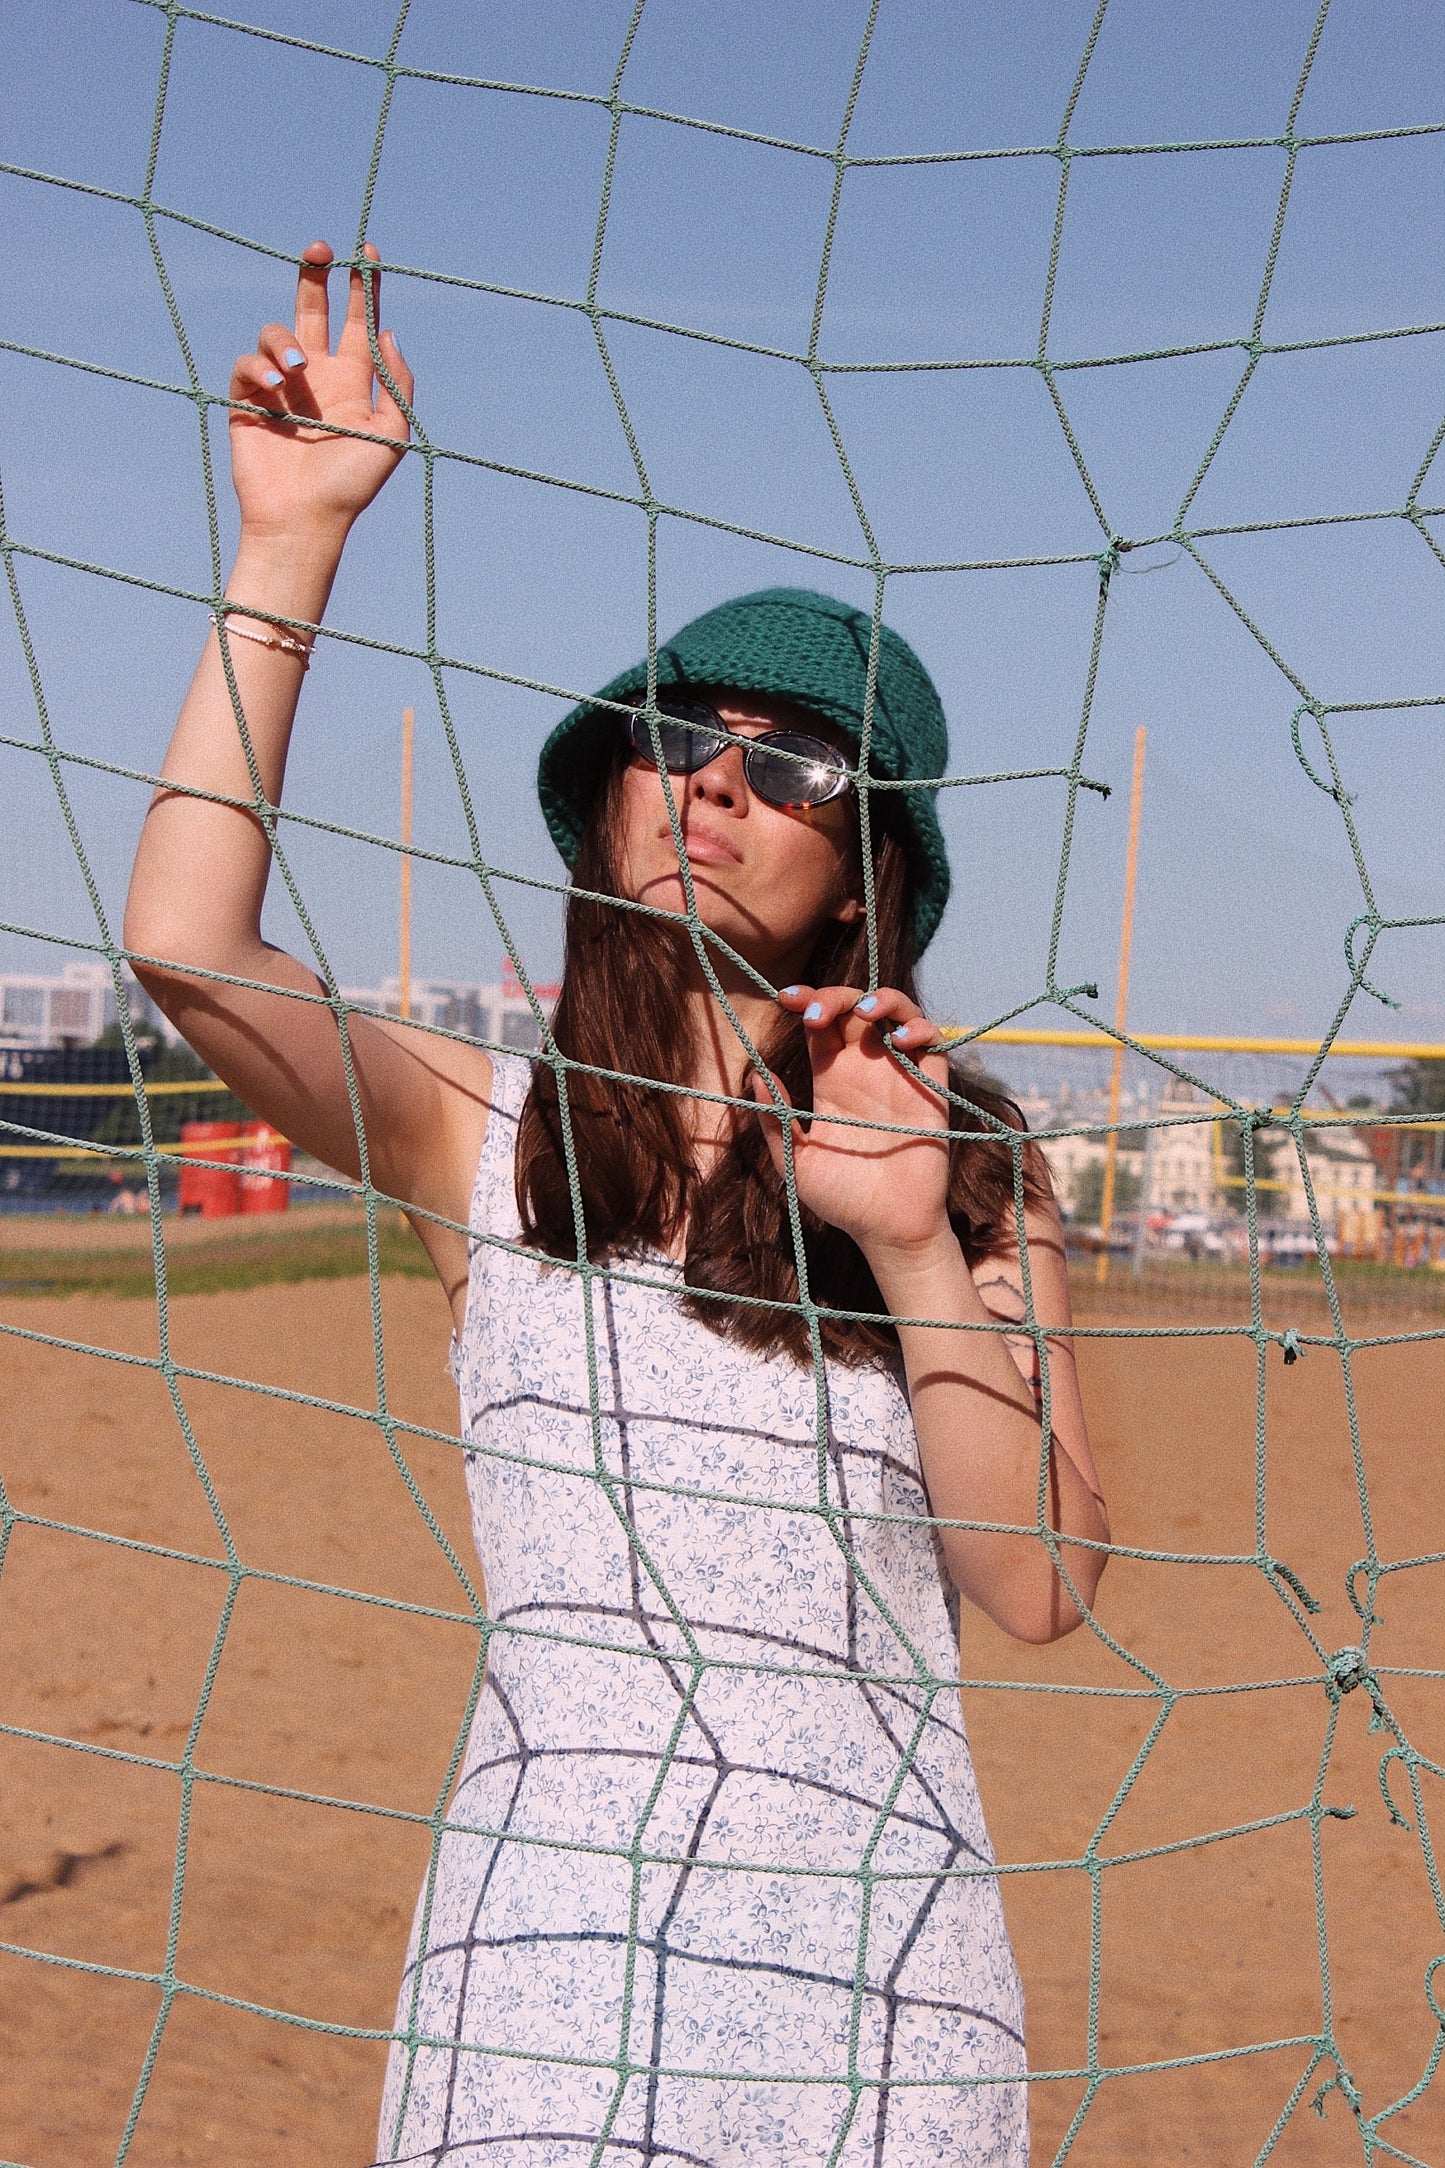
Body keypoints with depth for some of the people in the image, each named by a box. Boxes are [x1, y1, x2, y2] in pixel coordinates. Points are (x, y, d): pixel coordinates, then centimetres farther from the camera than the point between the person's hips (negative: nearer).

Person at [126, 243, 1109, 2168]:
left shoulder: (974, 1170, 7)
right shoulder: (486, 1130, 3)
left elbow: (1042, 1588, -1)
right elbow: (186, 943, -15)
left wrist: (915, 1247, -11)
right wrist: (291, 547, -13)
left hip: (881, 1945, 1)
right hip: (550, 1909, -1)